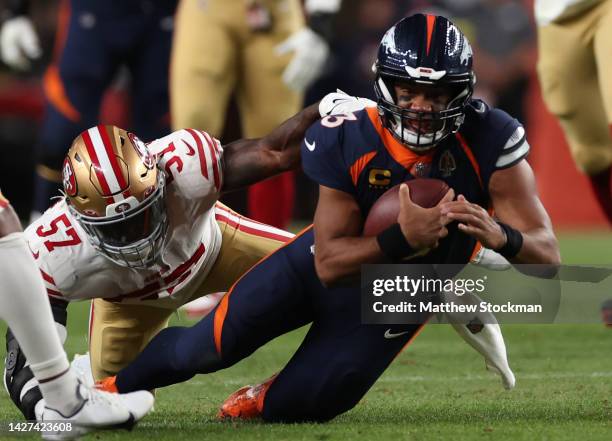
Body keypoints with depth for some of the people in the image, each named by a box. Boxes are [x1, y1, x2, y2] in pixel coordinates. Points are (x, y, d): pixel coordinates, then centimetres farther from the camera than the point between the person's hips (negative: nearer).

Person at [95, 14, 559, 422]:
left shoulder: (488, 141, -28)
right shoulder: (347, 141, -26)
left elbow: (546, 256, -28)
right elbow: (329, 263, -23)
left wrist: (500, 236, -52)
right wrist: (402, 238, -42)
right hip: (325, 265, 0)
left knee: (301, 405, -5)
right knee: (211, 347, -6)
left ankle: (262, 401, 33)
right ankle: (114, 386, 24)